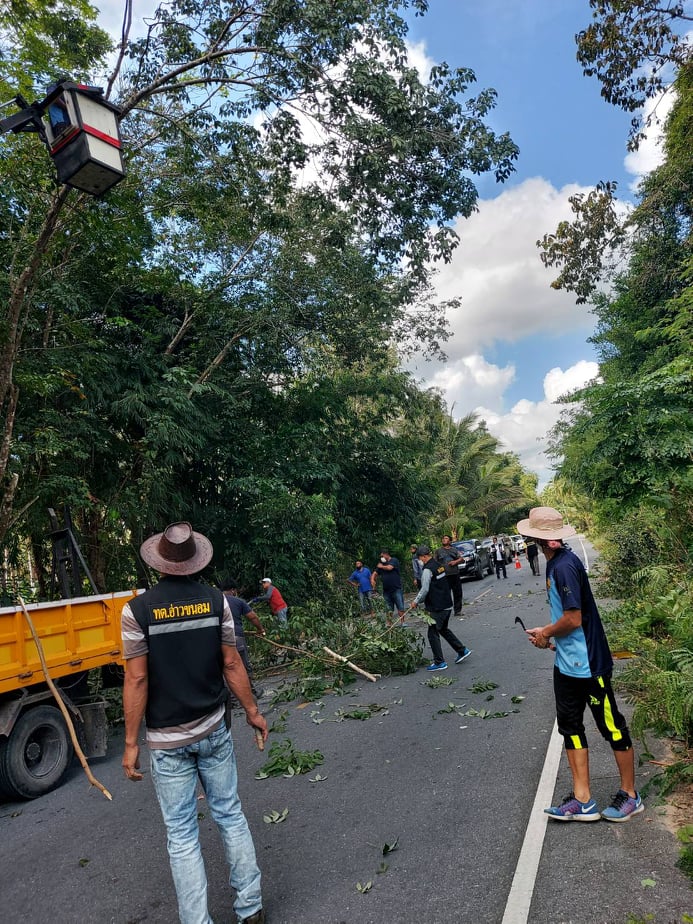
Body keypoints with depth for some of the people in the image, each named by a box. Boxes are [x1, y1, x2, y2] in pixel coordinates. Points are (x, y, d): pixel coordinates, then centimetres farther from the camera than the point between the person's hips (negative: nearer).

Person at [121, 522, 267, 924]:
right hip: (214, 731, 2)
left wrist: (131, 743, -2)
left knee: (182, 835, 11)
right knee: (231, 816, 18)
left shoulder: (138, 609, -13)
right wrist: (252, 711, 9)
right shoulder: (216, 600, -7)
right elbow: (231, 663, -3)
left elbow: (137, 679, -11)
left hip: (167, 741, -2)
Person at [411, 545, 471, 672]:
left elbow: (425, 590, -19)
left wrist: (416, 601, -3)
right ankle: (462, 650, 25)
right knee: (444, 629, 24)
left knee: (433, 634, 2)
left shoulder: (427, 570, -18)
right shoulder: (440, 565, 9)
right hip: (447, 604, 9)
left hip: (437, 608, -9)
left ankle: (439, 662, 7)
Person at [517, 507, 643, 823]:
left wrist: (546, 634, -9)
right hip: (566, 663, 10)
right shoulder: (555, 563, 6)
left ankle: (630, 795, 28)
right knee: (570, 726, 13)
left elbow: (573, 619, -25)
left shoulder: (565, 565, -24)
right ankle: (582, 801, 23)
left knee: (611, 726, 9)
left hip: (587, 664, -10)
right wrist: (548, 632, 8)